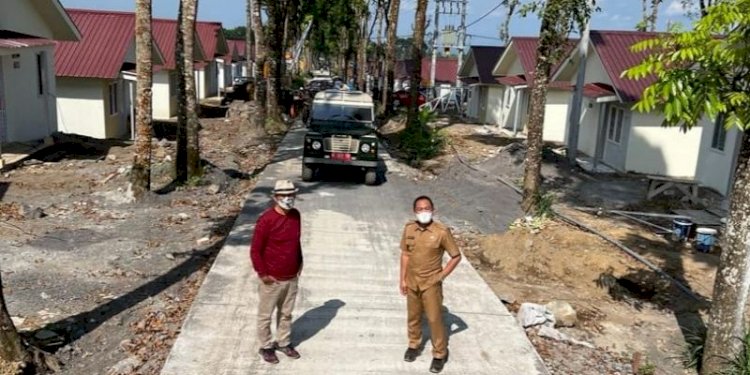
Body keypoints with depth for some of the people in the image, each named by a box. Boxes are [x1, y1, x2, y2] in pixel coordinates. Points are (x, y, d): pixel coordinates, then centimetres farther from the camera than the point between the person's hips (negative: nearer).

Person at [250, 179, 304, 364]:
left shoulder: (295, 215, 0)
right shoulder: (266, 219, -21)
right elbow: (255, 250, -17)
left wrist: (299, 263, 14)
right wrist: (263, 274, -15)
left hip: (292, 277, 6)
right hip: (272, 279, -6)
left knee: (286, 313, 21)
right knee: (265, 315, 13)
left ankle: (283, 343, 39)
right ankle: (265, 347, 30)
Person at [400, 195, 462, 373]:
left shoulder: (442, 231, -17)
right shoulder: (409, 228, -5)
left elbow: (456, 256, -9)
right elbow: (405, 254, 5)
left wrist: (441, 276, -10)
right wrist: (403, 279, 4)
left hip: (431, 283, -4)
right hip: (412, 282, 4)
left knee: (435, 318, 5)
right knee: (413, 316, 18)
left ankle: (440, 354, 22)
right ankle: (414, 345, 39)